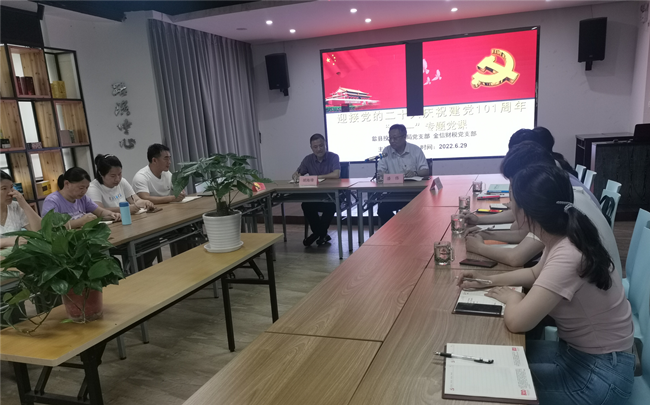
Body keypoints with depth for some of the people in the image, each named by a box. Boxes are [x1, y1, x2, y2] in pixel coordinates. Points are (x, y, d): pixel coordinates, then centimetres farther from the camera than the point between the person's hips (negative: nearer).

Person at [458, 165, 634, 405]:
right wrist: (489, 281, 5)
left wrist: (513, 297, -11)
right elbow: (537, 273, 16)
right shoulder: (563, 238, -5)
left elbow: (516, 321, -33)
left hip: (600, 371, -8)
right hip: (578, 350, 8)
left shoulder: (567, 257, -33)